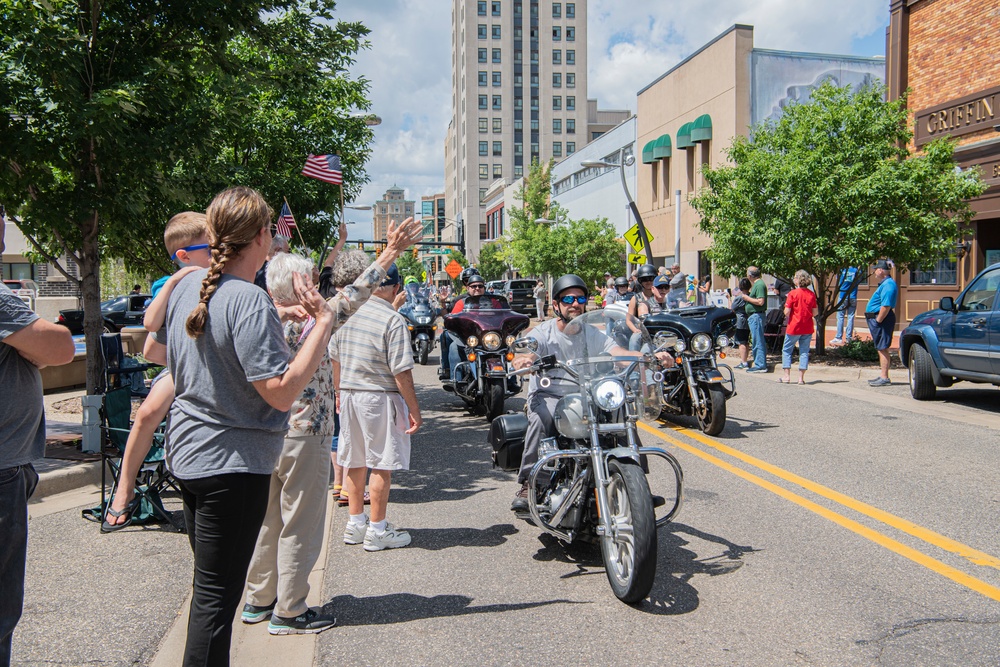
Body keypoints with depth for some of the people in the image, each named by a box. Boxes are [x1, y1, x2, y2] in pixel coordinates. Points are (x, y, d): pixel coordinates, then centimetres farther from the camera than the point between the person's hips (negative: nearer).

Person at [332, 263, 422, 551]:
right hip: (380, 398, -7)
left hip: (349, 396, 7)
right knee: (382, 463, 3)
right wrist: (414, 410, -10)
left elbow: (335, 358, 13)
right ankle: (377, 530, 11)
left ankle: (355, 523, 27)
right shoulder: (392, 320, -16)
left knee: (355, 461, 16)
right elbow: (401, 372, -18)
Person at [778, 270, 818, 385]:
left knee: (787, 350, 9)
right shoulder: (811, 294, 1)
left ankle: (787, 376, 4)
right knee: (804, 351, 8)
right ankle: (801, 378, 7)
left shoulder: (792, 293, -11)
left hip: (794, 327, -4)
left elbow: (787, 312, -14)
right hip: (808, 328, 4)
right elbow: (815, 312, 4)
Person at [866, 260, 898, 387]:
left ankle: (884, 378, -7)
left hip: (881, 319, -11)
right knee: (881, 349, 14)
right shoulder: (885, 283, 17)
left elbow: (886, 306, -26)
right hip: (878, 318, 11)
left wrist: (878, 321, -22)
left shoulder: (888, 285, -18)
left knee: (882, 348, -8)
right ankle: (882, 376, 21)